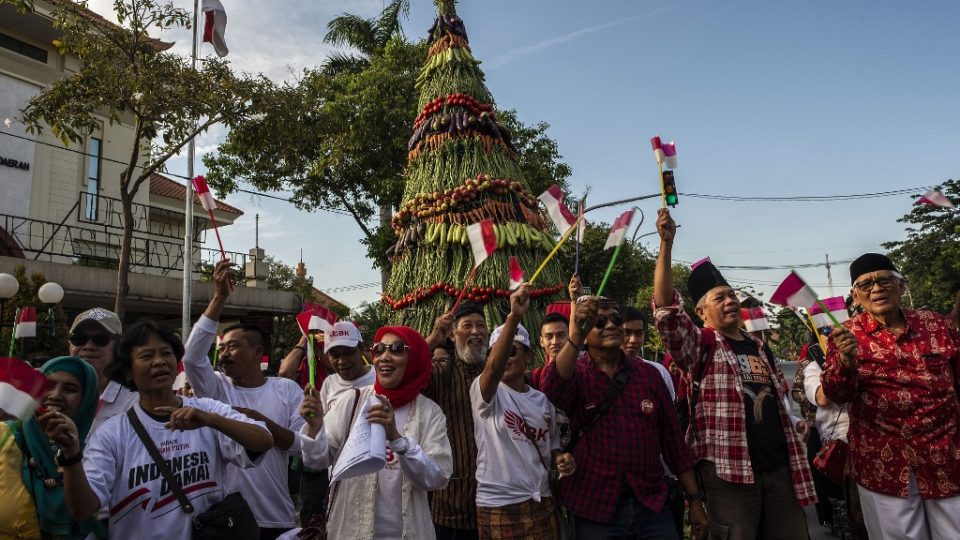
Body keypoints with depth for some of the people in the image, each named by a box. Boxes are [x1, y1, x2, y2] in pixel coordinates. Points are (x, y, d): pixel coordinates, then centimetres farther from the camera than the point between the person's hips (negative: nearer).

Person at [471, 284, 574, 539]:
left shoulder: (543, 401, 8)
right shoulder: (484, 392, -8)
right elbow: (493, 368, -30)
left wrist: (562, 459, -6)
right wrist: (514, 316, -41)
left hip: (541, 504, 5)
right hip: (497, 506, -4)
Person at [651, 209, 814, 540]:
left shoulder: (758, 347, 17)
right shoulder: (701, 346, -3)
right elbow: (667, 309, -20)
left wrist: (793, 424, 16)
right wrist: (666, 243, -27)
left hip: (780, 465, 6)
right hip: (729, 469, -6)